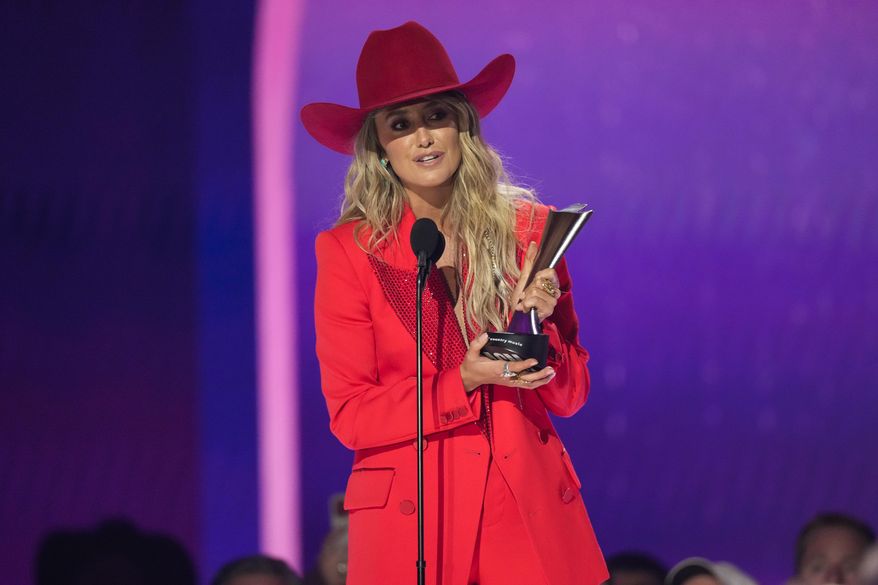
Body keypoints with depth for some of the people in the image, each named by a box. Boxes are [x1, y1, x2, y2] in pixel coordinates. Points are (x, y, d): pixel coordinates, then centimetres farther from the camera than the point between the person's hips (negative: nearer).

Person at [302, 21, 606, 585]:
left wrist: (539, 323, -12)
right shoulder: (349, 251, -2)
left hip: (529, 513, 2)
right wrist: (462, 382, -16)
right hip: (409, 519, -2)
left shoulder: (528, 230, 5)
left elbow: (569, 396, 7)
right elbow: (350, 416, -4)